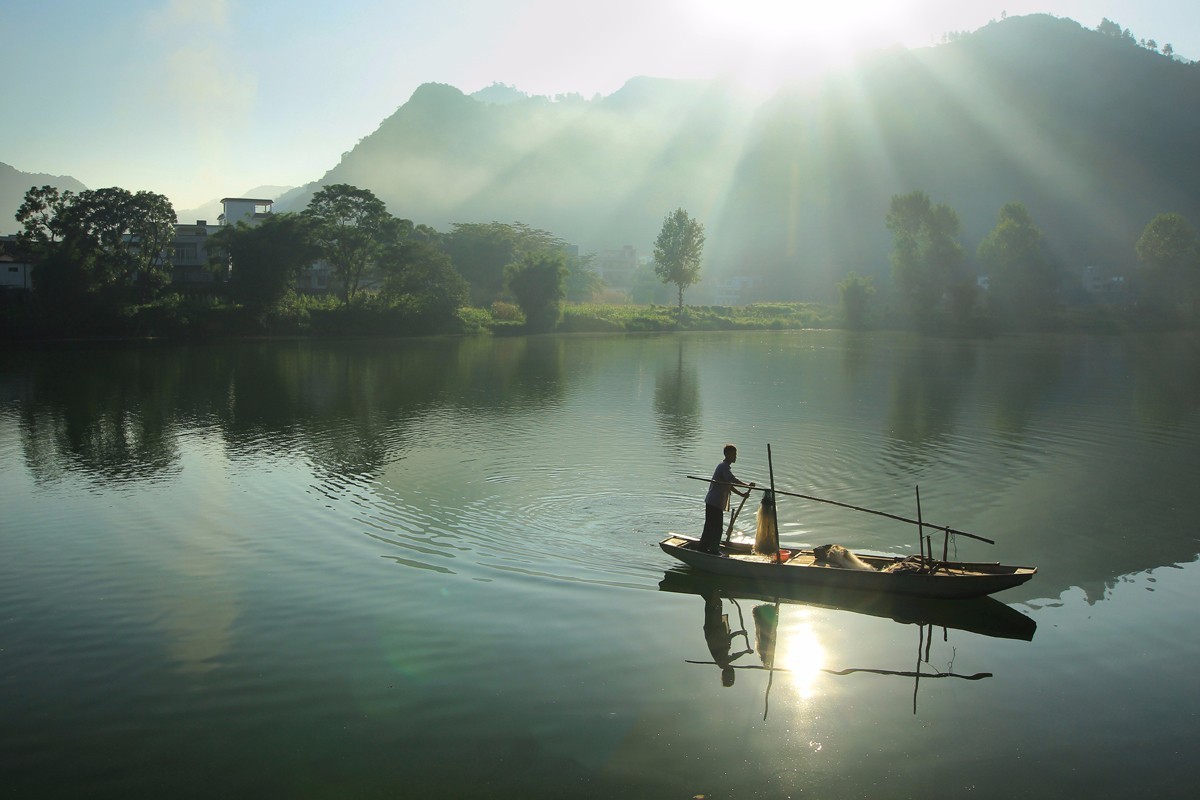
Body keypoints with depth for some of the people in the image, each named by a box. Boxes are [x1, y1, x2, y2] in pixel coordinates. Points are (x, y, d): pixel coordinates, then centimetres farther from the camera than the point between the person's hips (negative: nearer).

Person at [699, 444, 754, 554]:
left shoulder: (725, 466, 17)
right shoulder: (724, 467, -16)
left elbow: (729, 485, 19)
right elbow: (734, 480, -31)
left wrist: (742, 494, 12)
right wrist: (748, 485, -30)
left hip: (712, 502, 10)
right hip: (715, 503, -10)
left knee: (710, 526, 18)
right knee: (716, 528, -2)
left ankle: (703, 547, 26)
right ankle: (714, 550, 6)